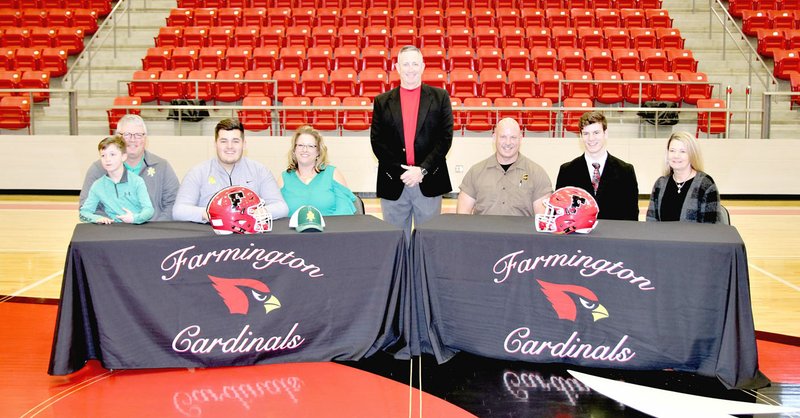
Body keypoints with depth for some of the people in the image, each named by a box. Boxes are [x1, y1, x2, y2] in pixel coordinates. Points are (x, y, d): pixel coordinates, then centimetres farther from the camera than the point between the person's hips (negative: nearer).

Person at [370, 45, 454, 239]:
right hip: (394, 183, 1)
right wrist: (399, 171, -10)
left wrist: (422, 169, -11)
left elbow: (445, 137, -1)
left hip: (429, 182, -1)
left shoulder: (439, 97, 5)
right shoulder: (382, 101, 8)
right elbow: (377, 141, 2)